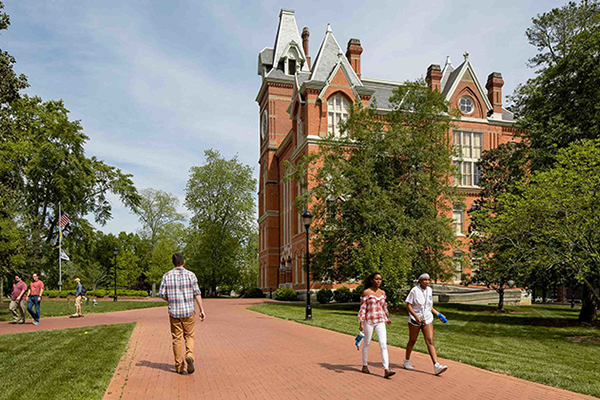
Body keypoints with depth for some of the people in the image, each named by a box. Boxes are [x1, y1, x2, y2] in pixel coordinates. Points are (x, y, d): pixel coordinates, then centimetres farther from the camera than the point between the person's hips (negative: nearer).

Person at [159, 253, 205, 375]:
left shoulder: (167, 276, 0)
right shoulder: (190, 275, -4)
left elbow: (162, 294, -1)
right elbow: (196, 293, -7)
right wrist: (201, 309, -4)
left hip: (174, 311, 1)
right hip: (189, 311, -1)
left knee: (176, 339, 9)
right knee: (189, 336, 13)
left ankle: (179, 366, 13)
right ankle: (189, 356, -11)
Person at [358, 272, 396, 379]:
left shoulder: (382, 293, 7)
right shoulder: (366, 292, -7)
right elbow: (362, 308, -7)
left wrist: (387, 317, 32)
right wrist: (361, 323, -13)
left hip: (380, 321, 4)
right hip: (369, 321, -3)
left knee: (383, 345, -6)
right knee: (367, 343, 10)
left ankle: (386, 370, -9)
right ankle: (365, 366, 27)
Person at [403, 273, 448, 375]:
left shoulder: (429, 290, 6)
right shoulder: (414, 290, -12)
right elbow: (408, 306, -13)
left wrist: (438, 314, 8)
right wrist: (416, 316, -24)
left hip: (427, 319, 4)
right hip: (415, 320, -4)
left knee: (430, 341, -6)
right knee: (412, 341, 11)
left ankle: (436, 366, -14)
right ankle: (407, 361, 31)